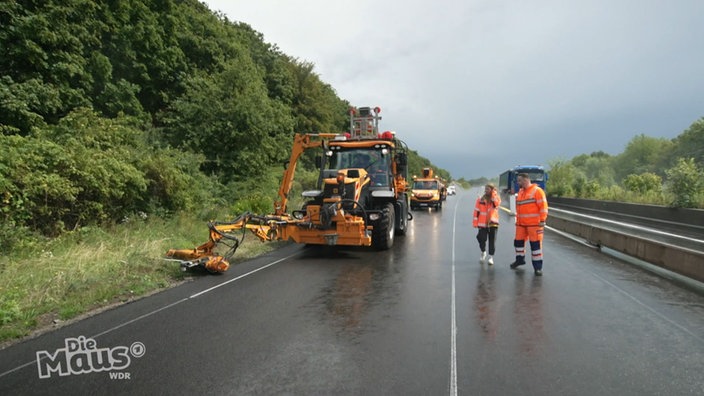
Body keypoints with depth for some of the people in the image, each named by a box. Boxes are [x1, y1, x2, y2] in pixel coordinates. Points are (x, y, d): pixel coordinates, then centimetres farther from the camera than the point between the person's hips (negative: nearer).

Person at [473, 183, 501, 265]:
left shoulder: (496, 198, 3)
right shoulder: (480, 199, 4)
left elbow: (497, 203, -22)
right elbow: (476, 212, 3)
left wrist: (494, 194, -19)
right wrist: (475, 223, -1)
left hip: (493, 223, -1)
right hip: (482, 224, 1)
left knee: (492, 241, -1)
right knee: (481, 239, -1)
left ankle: (491, 257, 7)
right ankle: (483, 252, 26)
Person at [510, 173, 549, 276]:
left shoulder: (537, 191, -9)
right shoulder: (520, 192, 14)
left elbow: (543, 206, -12)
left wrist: (542, 221, -16)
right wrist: (517, 220, 20)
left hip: (534, 224, -7)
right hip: (521, 224, 7)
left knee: (535, 244, -4)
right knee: (518, 241, 15)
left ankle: (538, 267, 3)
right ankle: (520, 259, 37)